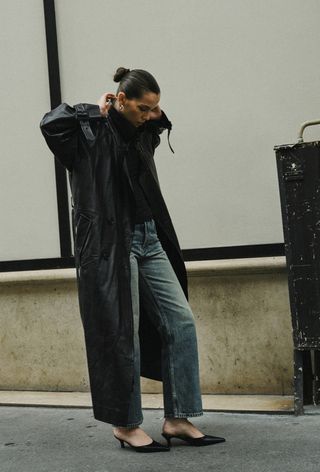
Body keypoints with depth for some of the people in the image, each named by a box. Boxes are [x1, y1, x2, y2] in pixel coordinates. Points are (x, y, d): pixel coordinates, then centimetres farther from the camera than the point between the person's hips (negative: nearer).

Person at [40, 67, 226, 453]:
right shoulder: (91, 134, -10)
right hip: (111, 244, -8)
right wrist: (96, 110, -13)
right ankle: (125, 424, 14)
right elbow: (51, 124, -27)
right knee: (124, 333, -1)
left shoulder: (140, 134, 12)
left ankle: (177, 418, 9)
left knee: (181, 320, 3)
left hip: (148, 240, 8)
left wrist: (154, 115, 10)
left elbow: (163, 125, 33)